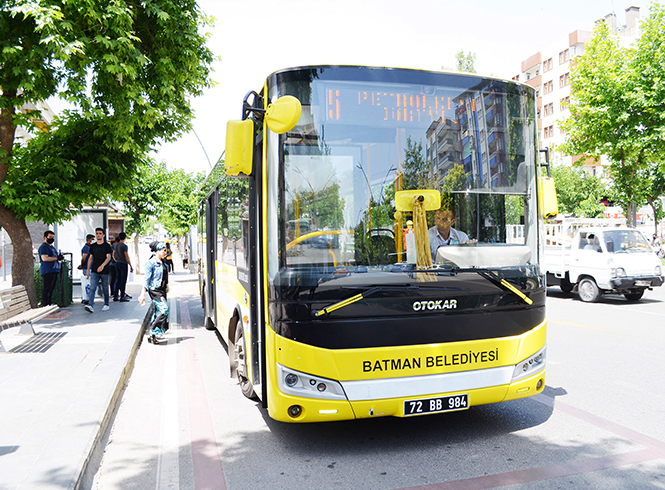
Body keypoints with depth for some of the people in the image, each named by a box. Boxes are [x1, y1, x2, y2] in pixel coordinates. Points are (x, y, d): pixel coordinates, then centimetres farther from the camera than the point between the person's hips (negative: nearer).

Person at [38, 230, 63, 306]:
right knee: (47, 289, -9)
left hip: (55, 271, 9)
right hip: (47, 271, -9)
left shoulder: (52, 247, 23)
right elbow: (44, 258, -18)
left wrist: (60, 256, 10)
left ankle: (50, 304, 12)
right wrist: (57, 258, -17)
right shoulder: (43, 247, -6)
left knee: (52, 289, 9)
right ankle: (45, 305, -10)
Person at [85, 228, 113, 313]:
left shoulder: (107, 246, -1)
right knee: (92, 289, -10)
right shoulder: (92, 246, 11)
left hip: (104, 271, -3)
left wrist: (102, 265, -28)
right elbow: (90, 258, 16)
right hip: (94, 271, 3)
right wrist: (87, 270, 11)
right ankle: (90, 305, -20)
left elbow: (108, 257, -11)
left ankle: (106, 304, 22)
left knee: (105, 289, 7)